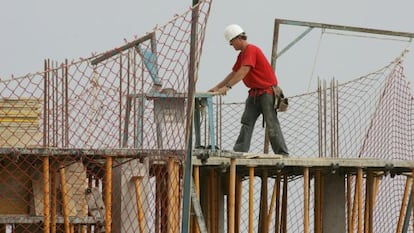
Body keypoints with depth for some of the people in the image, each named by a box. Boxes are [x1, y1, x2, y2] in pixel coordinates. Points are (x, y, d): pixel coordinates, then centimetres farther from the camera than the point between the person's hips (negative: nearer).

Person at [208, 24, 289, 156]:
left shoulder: (251, 50, -17)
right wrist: (217, 87, 14)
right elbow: (234, 73, 20)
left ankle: (283, 154, -5)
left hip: (267, 92, -10)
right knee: (247, 122, 1)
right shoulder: (242, 55, 14)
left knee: (272, 124, -8)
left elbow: (243, 72, -27)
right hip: (254, 93, 10)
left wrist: (227, 87, -32)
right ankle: (240, 152, -2)